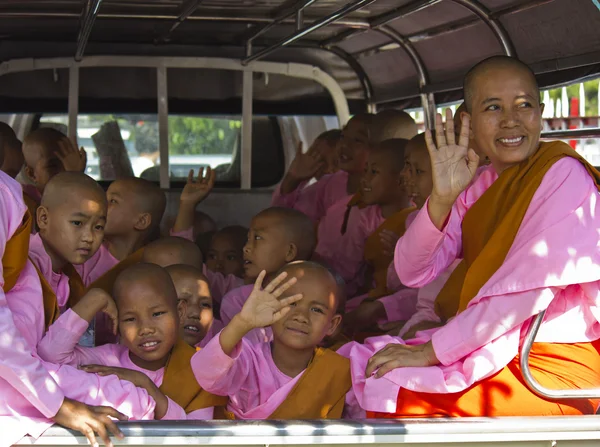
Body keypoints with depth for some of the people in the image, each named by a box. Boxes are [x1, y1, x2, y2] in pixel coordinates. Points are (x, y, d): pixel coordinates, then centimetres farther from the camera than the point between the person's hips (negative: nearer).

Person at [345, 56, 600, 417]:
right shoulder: (477, 185, 11)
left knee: (393, 400, -22)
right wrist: (442, 198, -16)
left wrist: (430, 351, -19)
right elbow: (414, 274, 1)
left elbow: (531, 288, -20)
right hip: (494, 345, 7)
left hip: (553, 364, -7)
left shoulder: (563, 174, -12)